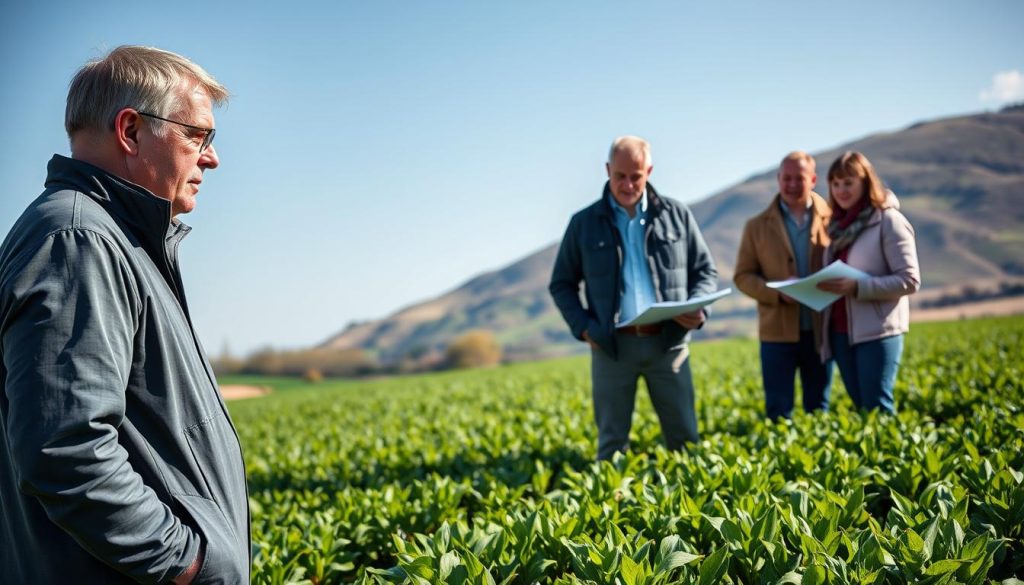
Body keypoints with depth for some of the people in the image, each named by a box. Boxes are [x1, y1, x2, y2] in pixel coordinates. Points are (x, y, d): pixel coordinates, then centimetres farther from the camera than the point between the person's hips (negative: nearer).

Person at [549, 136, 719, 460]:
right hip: (612, 345, 0)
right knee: (612, 441, 6)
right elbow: (561, 284, 11)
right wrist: (582, 327, -4)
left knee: (684, 437, 7)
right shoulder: (584, 223, 6)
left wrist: (699, 309, -7)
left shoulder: (676, 214, 8)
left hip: (668, 342, 1)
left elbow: (706, 270, 13)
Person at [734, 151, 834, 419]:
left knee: (819, 411, 12)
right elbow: (743, 276, 3)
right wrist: (777, 292, -14)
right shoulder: (757, 226, 5)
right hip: (777, 332, 0)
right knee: (778, 413, 3)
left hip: (820, 332, 1)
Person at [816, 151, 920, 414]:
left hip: (877, 331, -6)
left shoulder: (889, 221, -5)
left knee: (877, 410, -7)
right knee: (861, 408, 8)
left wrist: (857, 287, -22)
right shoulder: (838, 224, 14)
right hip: (840, 332, 6)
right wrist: (819, 285, -1)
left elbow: (910, 280, -12)